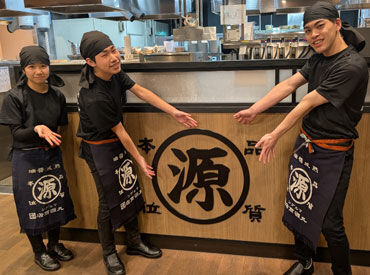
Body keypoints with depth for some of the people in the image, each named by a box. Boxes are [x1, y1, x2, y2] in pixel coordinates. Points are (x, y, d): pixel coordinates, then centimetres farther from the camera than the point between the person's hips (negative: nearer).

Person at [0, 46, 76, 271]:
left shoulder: (57, 96, 1)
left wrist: (55, 138, -5)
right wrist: (37, 130, -31)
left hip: (52, 155, 4)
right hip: (27, 159, -4)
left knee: (56, 199, 13)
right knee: (32, 204, 6)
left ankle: (55, 244, 35)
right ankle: (39, 252, 27)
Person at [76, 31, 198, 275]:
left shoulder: (115, 72, -8)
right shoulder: (95, 97, -32)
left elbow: (141, 92, -3)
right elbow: (120, 131, -22)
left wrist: (174, 112, -7)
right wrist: (138, 158, -10)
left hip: (117, 144, 8)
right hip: (100, 148, -8)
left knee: (130, 191, 15)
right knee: (110, 201, 4)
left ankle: (134, 243, 34)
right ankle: (109, 253, 26)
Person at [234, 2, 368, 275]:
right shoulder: (319, 58, 5)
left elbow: (308, 103, -21)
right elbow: (288, 85, 2)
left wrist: (275, 136, -16)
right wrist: (254, 110, -4)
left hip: (332, 153, -8)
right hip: (306, 144, 8)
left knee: (329, 222, 2)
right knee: (299, 207, 17)